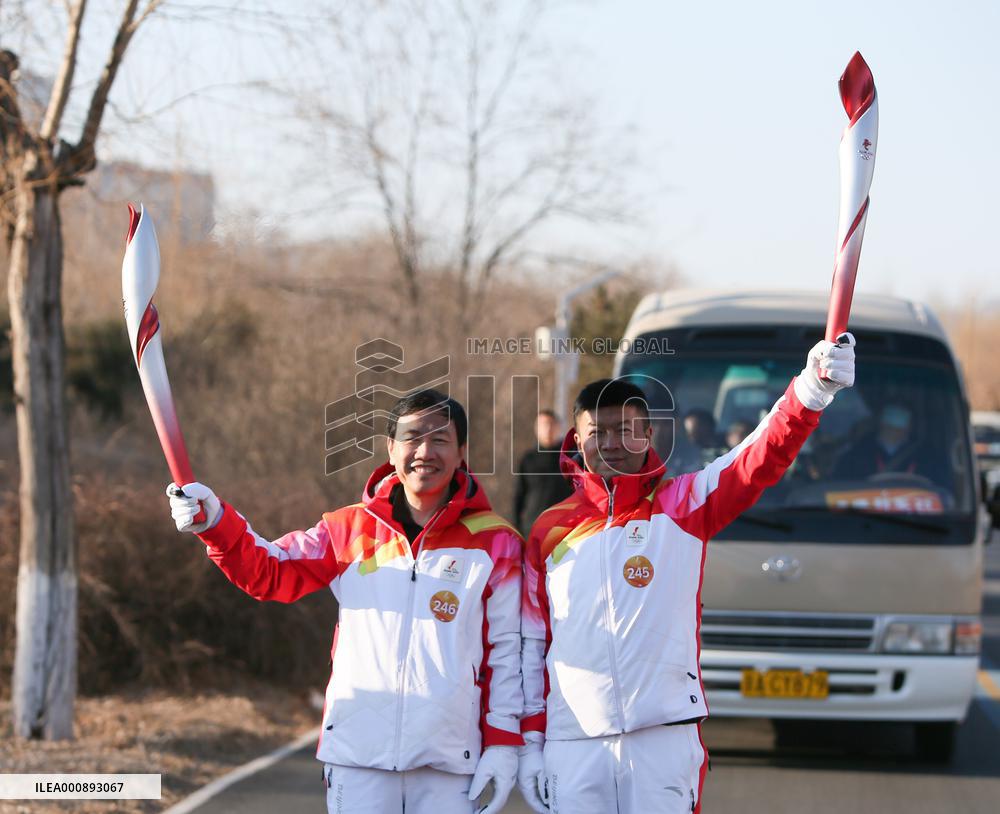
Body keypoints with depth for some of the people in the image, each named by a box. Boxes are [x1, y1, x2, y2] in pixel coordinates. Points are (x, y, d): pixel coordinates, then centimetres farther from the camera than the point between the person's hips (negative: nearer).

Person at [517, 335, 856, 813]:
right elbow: (529, 645, 13)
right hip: (572, 743, 2)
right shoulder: (549, 531, 10)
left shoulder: (682, 505, 4)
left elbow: (763, 457, -11)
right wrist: (528, 743, 8)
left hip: (664, 736, -2)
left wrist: (812, 390, -28)